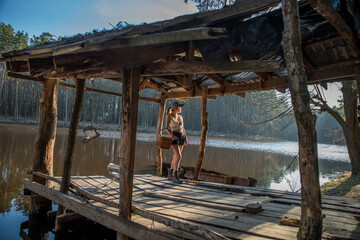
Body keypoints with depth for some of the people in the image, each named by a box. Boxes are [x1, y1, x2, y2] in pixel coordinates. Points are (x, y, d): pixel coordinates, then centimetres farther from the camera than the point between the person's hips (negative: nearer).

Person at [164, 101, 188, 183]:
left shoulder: (180, 117, 12)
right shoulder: (169, 116, -6)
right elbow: (166, 128, -8)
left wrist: (186, 138, 10)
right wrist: (172, 135, -22)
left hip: (182, 137, 7)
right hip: (174, 137, -7)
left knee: (176, 156, 10)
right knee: (179, 156, -18)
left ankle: (170, 174, 23)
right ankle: (175, 177, -14)